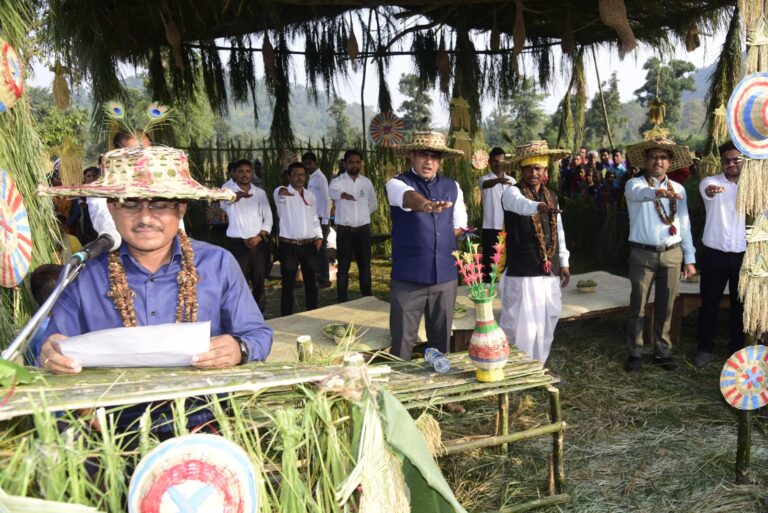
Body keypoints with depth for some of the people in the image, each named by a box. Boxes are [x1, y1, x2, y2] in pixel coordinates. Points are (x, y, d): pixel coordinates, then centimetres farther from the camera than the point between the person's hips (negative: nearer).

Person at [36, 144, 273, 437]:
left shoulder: (218, 264, 2)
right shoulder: (84, 277, 3)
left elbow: (259, 335, 4)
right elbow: (57, 355, 8)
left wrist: (238, 349, -19)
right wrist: (51, 357, -16)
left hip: (206, 426, -1)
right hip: (117, 435, 2)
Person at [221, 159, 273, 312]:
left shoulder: (260, 193, 7)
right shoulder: (228, 188, 0)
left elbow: (268, 218, 7)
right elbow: (224, 201, -24)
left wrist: (260, 236, -9)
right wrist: (237, 195, -46)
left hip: (259, 243, 3)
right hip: (238, 243, -2)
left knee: (259, 281, 8)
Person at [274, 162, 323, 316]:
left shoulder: (310, 195, 12)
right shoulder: (282, 193, -5)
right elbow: (280, 196, -31)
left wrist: (319, 236, 4)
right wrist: (282, 192, -55)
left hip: (309, 245, 5)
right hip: (289, 246, -4)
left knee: (311, 282, 12)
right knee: (288, 284, 1)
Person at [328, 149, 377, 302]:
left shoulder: (367, 182, 7)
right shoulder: (337, 181, -5)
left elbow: (373, 204, 19)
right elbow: (332, 192, -31)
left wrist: (362, 215, 11)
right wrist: (342, 194, -51)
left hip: (363, 229, 3)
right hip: (344, 230, -3)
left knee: (365, 266, 9)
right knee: (343, 268, 3)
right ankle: (342, 301, 10)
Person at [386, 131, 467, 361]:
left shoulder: (452, 187, 10)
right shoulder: (397, 183, -4)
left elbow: (459, 225, 22)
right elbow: (409, 198, -29)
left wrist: (440, 241, 7)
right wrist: (425, 205, -50)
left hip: (445, 275, 4)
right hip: (408, 277, -4)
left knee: (441, 339, 14)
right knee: (403, 341, 0)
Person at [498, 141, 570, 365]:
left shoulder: (552, 196, 14)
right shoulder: (512, 193, -7)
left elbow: (559, 231, 19)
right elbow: (521, 204, -32)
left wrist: (564, 263, 16)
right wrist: (539, 206, -52)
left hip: (550, 273, 7)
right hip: (522, 274, -6)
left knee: (545, 326, 14)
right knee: (521, 326, -5)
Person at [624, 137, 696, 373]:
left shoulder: (678, 189, 9)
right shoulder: (634, 184, -4)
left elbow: (685, 225, 11)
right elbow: (639, 193, -30)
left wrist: (690, 258, 8)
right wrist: (656, 192, -53)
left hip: (672, 254, 4)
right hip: (643, 254, -3)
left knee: (665, 307, 11)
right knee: (638, 306, 3)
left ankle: (662, 352, 23)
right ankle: (635, 354, 13)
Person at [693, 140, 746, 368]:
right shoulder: (711, 181, -4)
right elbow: (707, 189, -29)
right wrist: (712, 190, -53)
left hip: (743, 255, 2)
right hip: (714, 254, -2)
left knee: (740, 305, 11)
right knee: (709, 303, 4)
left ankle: (738, 349, 26)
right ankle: (705, 348, 16)